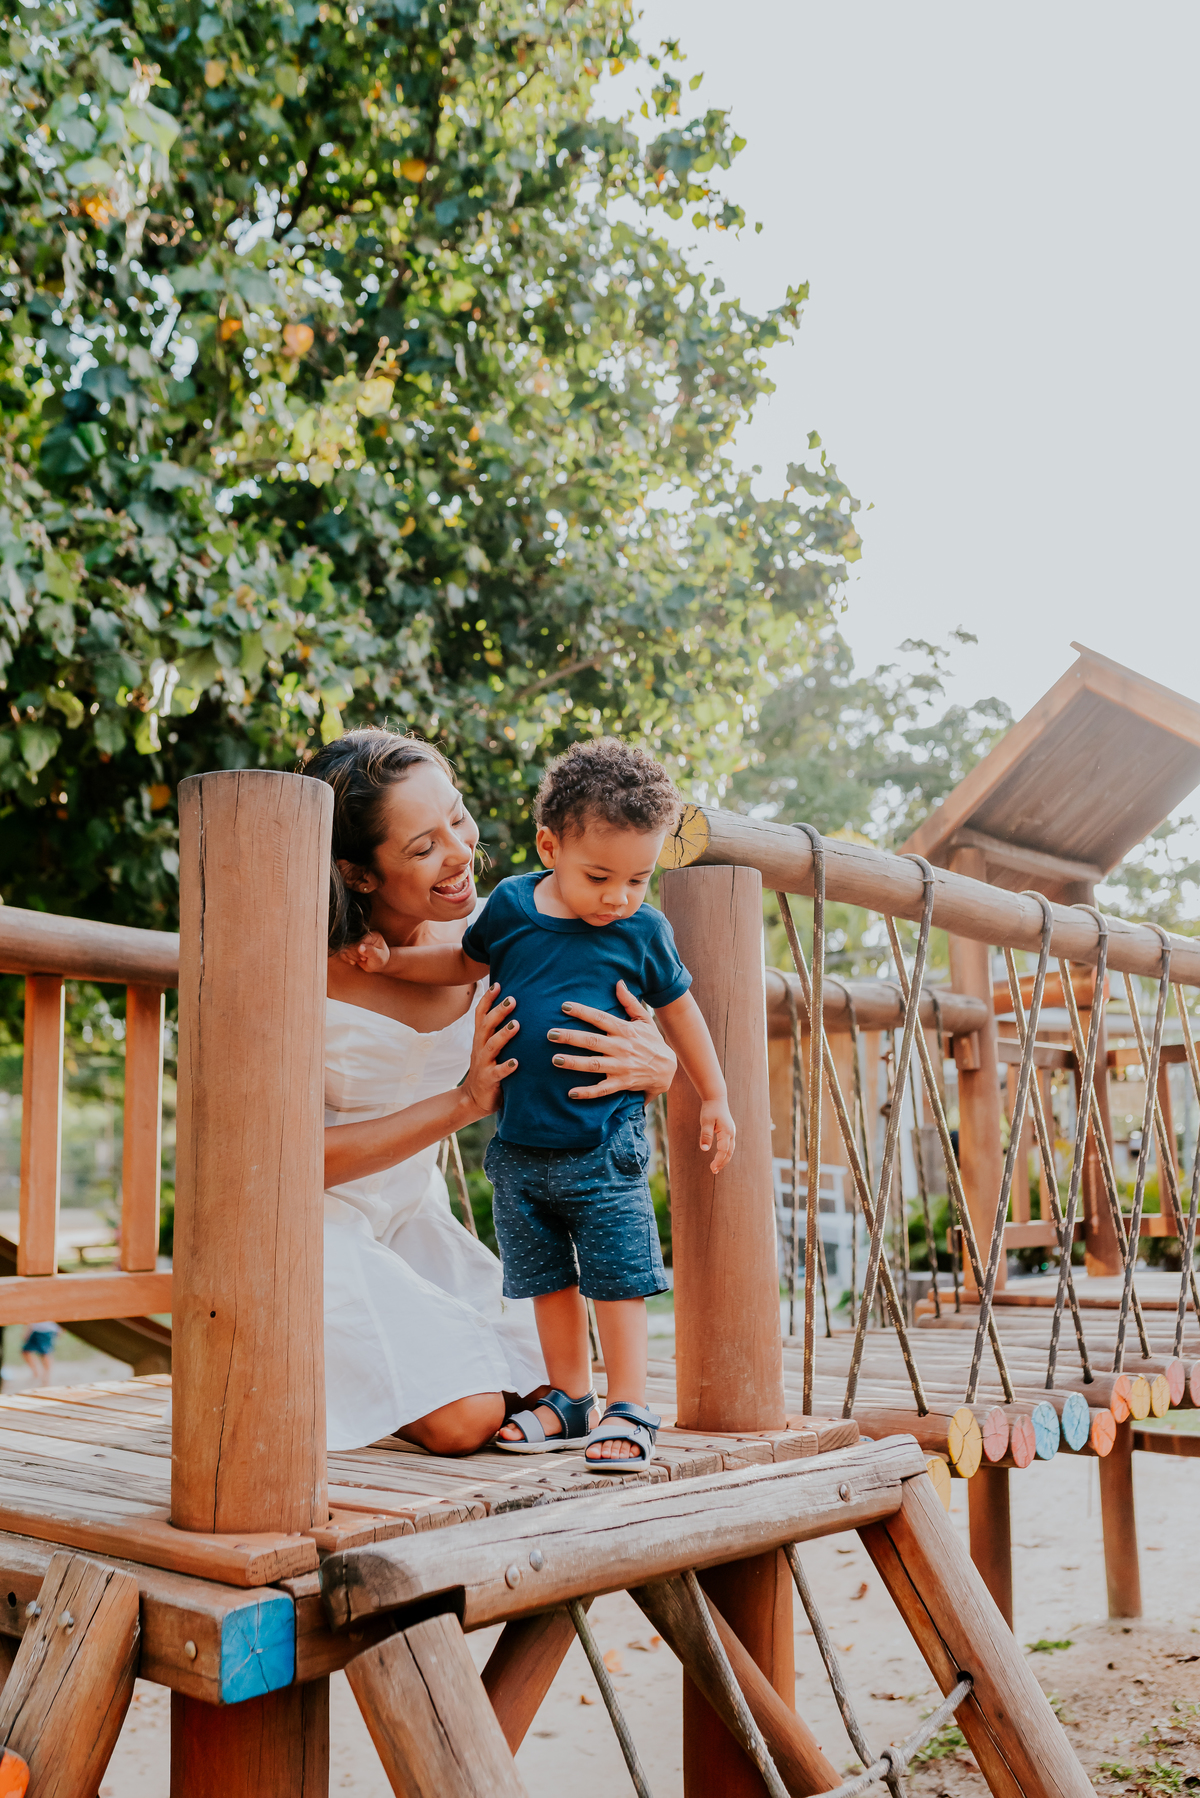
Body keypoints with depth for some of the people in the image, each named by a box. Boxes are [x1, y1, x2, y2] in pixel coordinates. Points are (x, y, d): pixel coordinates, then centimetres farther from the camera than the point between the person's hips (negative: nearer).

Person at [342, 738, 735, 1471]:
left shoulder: (644, 931, -7)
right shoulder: (512, 905, -4)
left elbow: (679, 1010, 8)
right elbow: (466, 962, 17)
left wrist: (714, 1097, 12)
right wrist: (392, 959, 6)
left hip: (605, 1144, -3)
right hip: (520, 1142, 3)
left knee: (618, 1279, 0)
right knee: (548, 1280, 13)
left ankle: (629, 1410, 13)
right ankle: (572, 1402, 28)